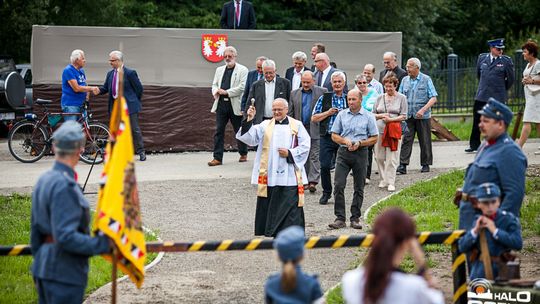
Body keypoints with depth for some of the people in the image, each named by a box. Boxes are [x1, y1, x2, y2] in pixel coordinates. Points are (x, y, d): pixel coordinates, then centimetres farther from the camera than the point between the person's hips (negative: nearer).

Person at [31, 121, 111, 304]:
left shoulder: (43, 181, 11)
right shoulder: (64, 186, -20)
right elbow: (65, 237, -26)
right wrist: (104, 244, -23)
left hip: (43, 267, 10)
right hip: (64, 273, -10)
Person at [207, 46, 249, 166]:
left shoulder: (242, 70, -1)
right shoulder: (219, 70, 17)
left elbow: (242, 87, -11)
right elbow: (214, 84, 18)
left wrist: (226, 92, -15)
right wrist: (216, 91, -6)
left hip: (235, 105, -4)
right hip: (221, 104, 4)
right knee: (218, 131, -2)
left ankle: (243, 154, 25)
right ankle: (217, 158, -2)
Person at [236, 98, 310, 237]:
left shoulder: (297, 125, 6)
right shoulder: (265, 125, 10)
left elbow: (305, 146, 3)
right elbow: (250, 138, -2)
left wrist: (290, 153, -10)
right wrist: (249, 121, -15)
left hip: (289, 176, -2)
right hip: (269, 175, 2)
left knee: (290, 204, -5)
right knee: (269, 206, 5)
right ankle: (272, 232, 15)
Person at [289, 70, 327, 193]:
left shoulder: (322, 92, 0)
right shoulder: (295, 93, 11)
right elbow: (290, 113, 12)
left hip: (315, 129, -4)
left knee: (314, 156, -7)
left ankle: (313, 181, -11)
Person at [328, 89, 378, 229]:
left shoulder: (368, 116, 2)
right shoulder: (342, 115, 7)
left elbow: (374, 138, 2)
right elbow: (334, 135, 9)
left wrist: (360, 143, -13)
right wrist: (345, 141, -10)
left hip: (360, 153, -1)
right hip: (343, 153, 1)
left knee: (359, 188, 4)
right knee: (338, 185, -9)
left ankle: (355, 218, 13)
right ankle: (340, 218, -6)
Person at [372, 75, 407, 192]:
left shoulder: (401, 98, 5)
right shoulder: (380, 98, 14)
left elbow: (404, 116, 1)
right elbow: (373, 114, 16)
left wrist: (391, 119, -12)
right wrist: (381, 116, -5)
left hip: (394, 131, -3)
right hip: (379, 130, 3)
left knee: (392, 158, -6)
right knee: (379, 157, 2)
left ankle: (391, 182, -2)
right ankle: (383, 179, 16)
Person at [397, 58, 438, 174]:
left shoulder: (426, 80, -2)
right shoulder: (405, 80, 9)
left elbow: (433, 98, -7)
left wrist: (423, 109, -19)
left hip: (423, 117, -2)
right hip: (408, 116, 3)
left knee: (425, 141, 5)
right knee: (406, 140, -6)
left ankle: (426, 164, 17)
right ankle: (403, 165, -10)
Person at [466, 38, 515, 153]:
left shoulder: (506, 61, -4)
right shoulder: (482, 58, 6)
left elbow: (510, 79, 5)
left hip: (497, 97, -3)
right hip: (482, 96, 3)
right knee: (477, 122, 7)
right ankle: (474, 145, 16)